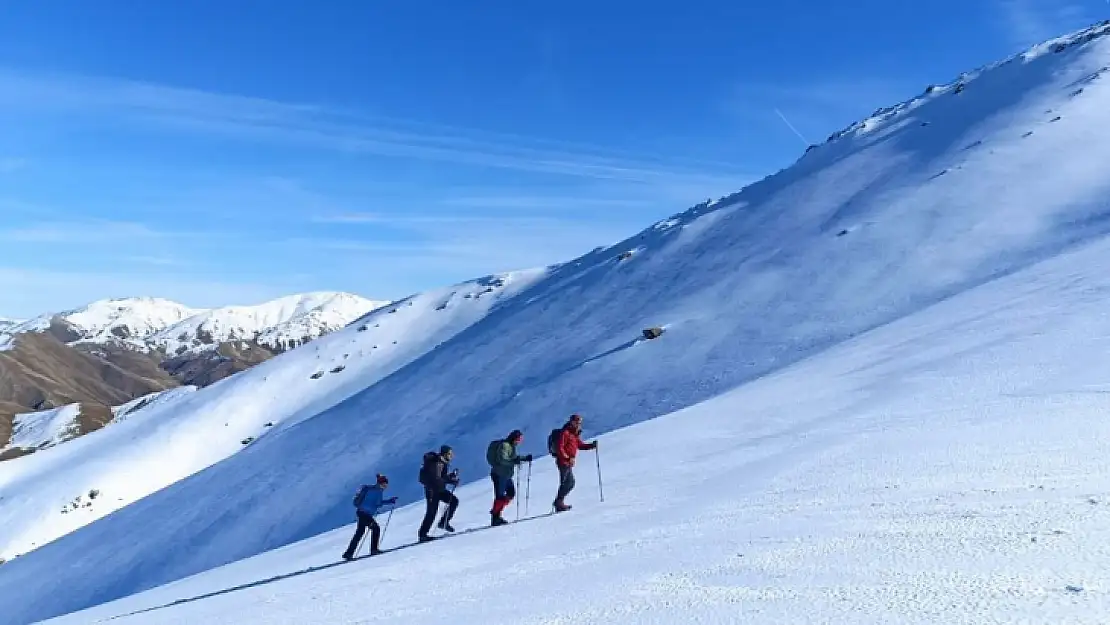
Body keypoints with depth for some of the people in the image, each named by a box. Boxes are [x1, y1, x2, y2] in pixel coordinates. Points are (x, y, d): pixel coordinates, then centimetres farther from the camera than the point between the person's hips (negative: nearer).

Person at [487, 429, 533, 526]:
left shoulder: (511, 446, 14)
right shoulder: (504, 445, -15)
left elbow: (513, 457, 27)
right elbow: (501, 459, -25)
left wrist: (525, 458, 17)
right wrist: (514, 461, -32)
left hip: (506, 475, 10)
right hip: (499, 474, -10)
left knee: (511, 493, 12)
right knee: (500, 496, -9)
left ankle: (496, 513, 19)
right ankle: (495, 518, -3)